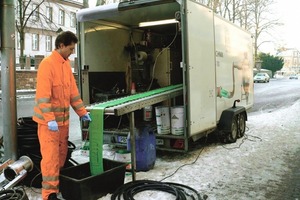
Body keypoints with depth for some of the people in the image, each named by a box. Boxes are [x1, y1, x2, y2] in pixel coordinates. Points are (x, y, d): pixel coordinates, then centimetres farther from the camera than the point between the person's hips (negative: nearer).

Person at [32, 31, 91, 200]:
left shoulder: (67, 63, 10)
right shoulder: (47, 64, -15)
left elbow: (73, 90, 15)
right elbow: (43, 95, -20)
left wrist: (82, 112, 14)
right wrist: (50, 119, -25)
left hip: (63, 118, 8)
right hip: (49, 120, -8)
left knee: (62, 154, 14)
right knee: (51, 156, -4)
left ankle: (57, 182, 28)